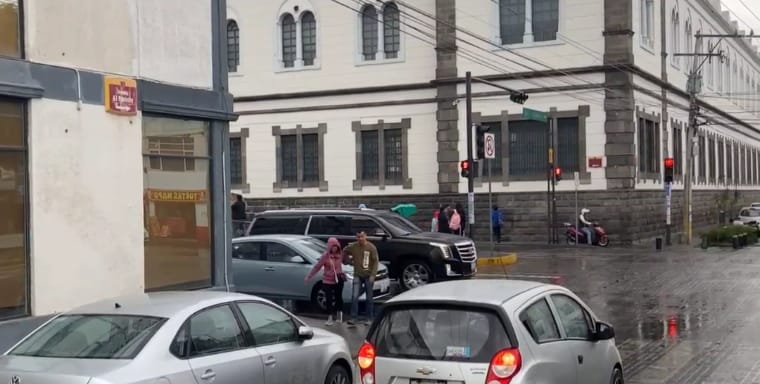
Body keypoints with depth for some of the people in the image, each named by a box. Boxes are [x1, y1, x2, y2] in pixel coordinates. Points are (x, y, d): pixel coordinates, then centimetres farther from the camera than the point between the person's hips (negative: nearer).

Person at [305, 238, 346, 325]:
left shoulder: (340, 254, -4)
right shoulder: (326, 256, -11)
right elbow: (317, 267, -10)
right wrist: (309, 277, -10)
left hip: (339, 280, 2)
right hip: (328, 281, -2)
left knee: (338, 298, 11)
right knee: (329, 299, -1)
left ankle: (339, 315, 29)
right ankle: (330, 319, 8)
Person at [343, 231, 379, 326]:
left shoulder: (371, 247, -10)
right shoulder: (353, 246, -2)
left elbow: (376, 261, -9)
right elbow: (345, 251, 19)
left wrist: (373, 275, -16)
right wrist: (350, 260, 10)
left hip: (368, 276, -2)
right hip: (357, 276, 2)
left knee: (369, 298, 6)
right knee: (354, 297, -7)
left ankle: (369, 319, 16)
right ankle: (354, 318, -4)